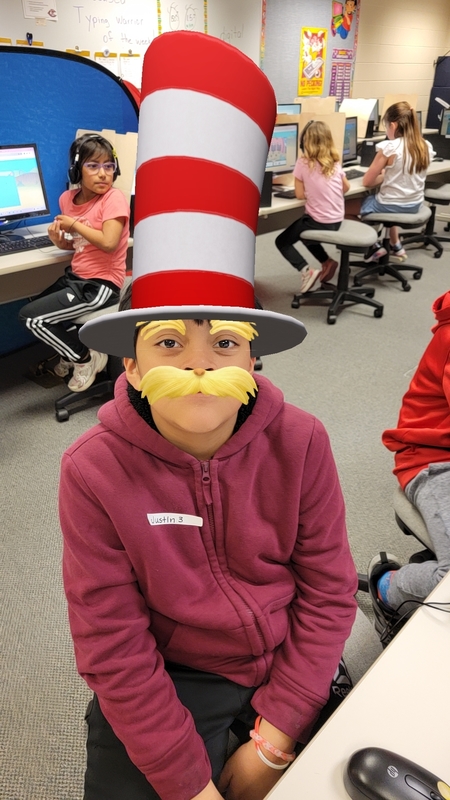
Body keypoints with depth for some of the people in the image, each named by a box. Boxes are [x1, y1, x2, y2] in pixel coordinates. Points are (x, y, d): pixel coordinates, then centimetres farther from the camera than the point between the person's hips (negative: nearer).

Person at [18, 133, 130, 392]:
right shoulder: (68, 198, 6)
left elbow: (109, 243, -29)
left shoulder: (114, 198, -16)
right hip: (77, 277, 9)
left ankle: (87, 358, 5)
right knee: (35, 310, 23)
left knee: (31, 316, -11)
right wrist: (60, 240, -5)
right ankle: (73, 354, 35)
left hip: (101, 285, -8)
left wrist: (74, 224, -15)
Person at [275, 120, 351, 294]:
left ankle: (307, 271, -5)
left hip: (318, 222, -6)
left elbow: (300, 195, -8)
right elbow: (346, 188, 17)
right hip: (337, 221, 6)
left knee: (282, 241, 13)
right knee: (304, 233, 34)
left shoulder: (303, 163, -12)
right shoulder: (335, 162, 4)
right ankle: (327, 262, 21)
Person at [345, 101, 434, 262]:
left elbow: (367, 182, -13)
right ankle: (396, 246, 38)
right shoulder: (426, 146, 0)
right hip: (415, 205, 7)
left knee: (343, 208, 12)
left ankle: (374, 246, 12)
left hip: (391, 206, -7)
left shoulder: (388, 148, -20)